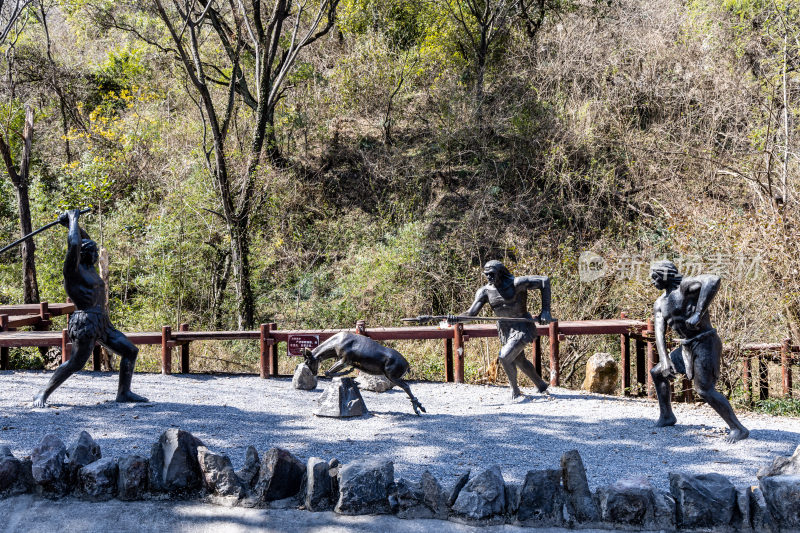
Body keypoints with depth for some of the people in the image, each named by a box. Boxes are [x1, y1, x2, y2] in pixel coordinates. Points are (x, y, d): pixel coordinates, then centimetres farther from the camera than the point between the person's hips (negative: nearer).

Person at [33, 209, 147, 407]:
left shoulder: (89, 268, 18)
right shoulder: (73, 270, -6)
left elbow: (87, 242, 32)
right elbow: (74, 244, -19)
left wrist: (73, 225, 26)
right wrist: (73, 221, -6)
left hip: (102, 324, 9)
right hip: (86, 323, -9)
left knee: (130, 351, 6)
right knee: (75, 363, -12)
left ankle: (124, 393, 11)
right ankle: (43, 395, -1)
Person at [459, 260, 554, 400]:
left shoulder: (516, 284, -21)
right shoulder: (485, 291, -6)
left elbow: (544, 280, -16)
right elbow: (472, 312, -12)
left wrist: (545, 311, -17)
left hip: (522, 327, -7)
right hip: (505, 329, 7)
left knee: (505, 357, -21)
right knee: (520, 361, 21)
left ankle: (515, 392, -2)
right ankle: (541, 385, 45)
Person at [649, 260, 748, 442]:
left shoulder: (685, 286, -15)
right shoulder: (660, 304, 11)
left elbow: (713, 281, -35)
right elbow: (659, 333, 3)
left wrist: (698, 313, -37)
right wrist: (664, 360, -12)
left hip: (705, 343, -10)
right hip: (688, 347, 10)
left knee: (705, 390, -18)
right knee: (657, 373, 19)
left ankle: (738, 429, -12)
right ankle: (666, 416, 31)